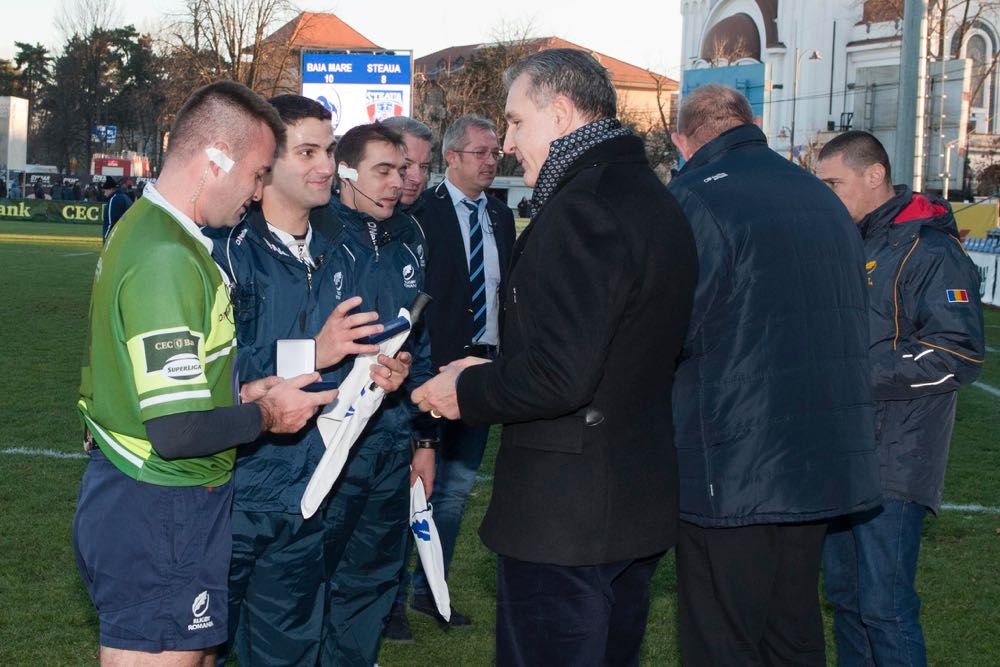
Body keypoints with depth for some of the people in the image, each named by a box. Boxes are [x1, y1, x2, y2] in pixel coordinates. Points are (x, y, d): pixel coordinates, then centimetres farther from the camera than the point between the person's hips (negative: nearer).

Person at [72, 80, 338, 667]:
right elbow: (177, 431, -26)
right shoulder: (169, 260, -22)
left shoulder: (143, 226, 11)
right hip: (160, 518, -10)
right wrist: (265, 414, -10)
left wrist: (239, 395, 9)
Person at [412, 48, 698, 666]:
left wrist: (466, 390, -9)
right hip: (642, 506, 10)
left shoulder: (580, 207, -20)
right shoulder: (659, 202, 11)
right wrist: (494, 371, 13)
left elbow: (559, 376, -27)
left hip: (563, 518, -10)